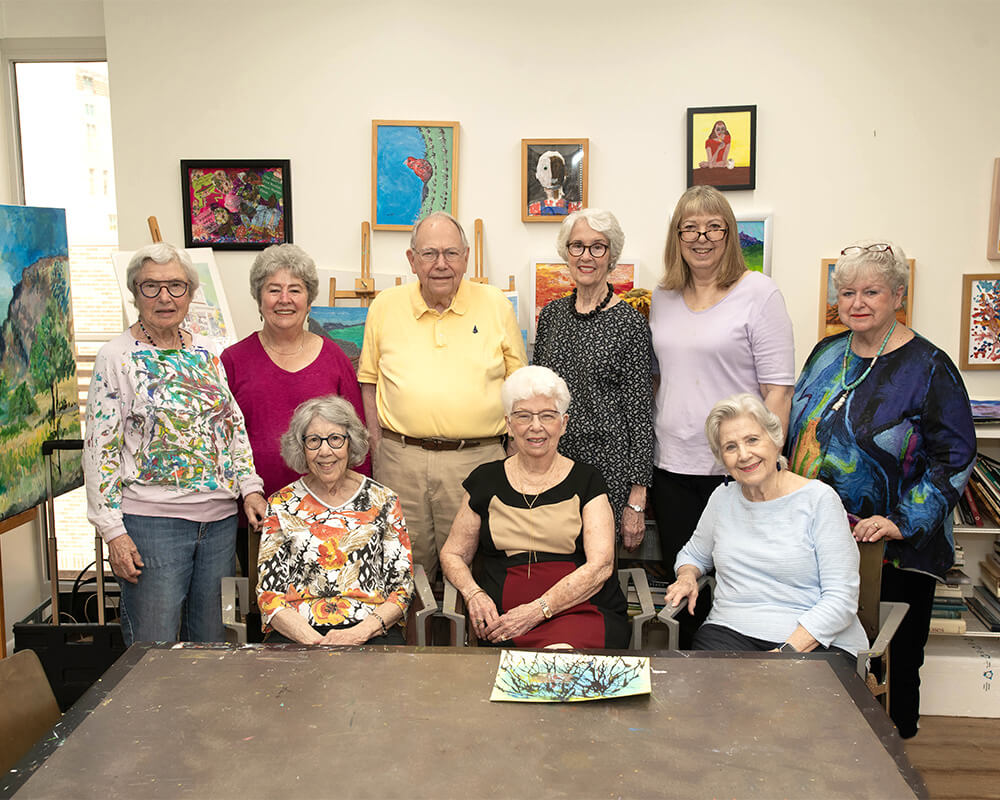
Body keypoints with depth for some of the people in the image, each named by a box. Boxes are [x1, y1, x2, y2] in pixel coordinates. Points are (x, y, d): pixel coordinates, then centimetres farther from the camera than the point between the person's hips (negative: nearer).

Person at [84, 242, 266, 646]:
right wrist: (113, 530, -12)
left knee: (212, 644, 13)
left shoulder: (206, 353, 10)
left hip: (220, 518, 5)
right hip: (151, 521, -4)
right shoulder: (116, 358, -4)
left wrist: (250, 487, 4)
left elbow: (234, 425, 16)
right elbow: (100, 449, -7)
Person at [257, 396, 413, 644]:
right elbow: (269, 594, 5)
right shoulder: (281, 505, 11)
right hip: (296, 631, 0)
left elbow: (402, 587, 9)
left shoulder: (382, 501, 10)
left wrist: (360, 632, -9)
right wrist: (315, 641, -12)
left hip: (369, 630, 0)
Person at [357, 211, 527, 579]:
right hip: (401, 458, 1)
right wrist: (378, 447, 5)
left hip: (477, 457, -1)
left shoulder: (496, 306, 4)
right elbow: (369, 379, 13)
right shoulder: (386, 306, 6)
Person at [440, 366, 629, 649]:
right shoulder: (486, 480, 13)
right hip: (504, 616, 0)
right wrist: (473, 594, -3)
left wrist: (538, 610, -13)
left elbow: (599, 566, -2)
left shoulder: (586, 480, 8)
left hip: (582, 608, 0)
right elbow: (453, 554, 19)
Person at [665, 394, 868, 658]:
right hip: (730, 633, 3)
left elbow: (840, 598, -7)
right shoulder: (722, 498, 13)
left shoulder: (819, 499, -2)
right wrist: (687, 576, 6)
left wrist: (788, 651, -18)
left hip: (814, 642, -3)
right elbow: (694, 554, 31)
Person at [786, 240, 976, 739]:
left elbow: (955, 456, -12)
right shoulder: (828, 353, 7)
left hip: (895, 549, -5)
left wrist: (902, 522, -20)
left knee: (896, 652, 9)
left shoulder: (927, 367, -11)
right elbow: (799, 431, 17)